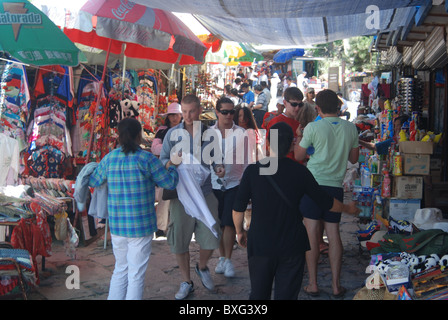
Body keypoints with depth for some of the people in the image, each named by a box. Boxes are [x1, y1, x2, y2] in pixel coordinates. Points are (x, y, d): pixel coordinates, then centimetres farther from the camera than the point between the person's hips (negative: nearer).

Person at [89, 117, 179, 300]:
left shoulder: (109, 158, 0)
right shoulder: (146, 158, -12)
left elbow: (93, 182, 14)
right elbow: (169, 183, -4)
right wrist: (171, 167, 15)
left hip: (116, 225, 5)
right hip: (141, 226, -4)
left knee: (120, 270, 21)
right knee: (136, 274, 7)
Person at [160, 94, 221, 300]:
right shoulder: (172, 133, 2)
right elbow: (162, 160, 3)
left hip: (205, 192, 0)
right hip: (180, 193, 0)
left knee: (211, 238, 1)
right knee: (179, 240, 7)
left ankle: (202, 267, 35)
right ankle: (186, 282, 27)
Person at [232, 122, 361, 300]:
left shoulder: (253, 170, -8)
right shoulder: (300, 172, -7)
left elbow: (238, 209, -6)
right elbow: (327, 203, 3)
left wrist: (240, 232, 13)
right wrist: (348, 209, 23)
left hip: (260, 244, 0)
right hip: (292, 245, 0)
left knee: (259, 294, 17)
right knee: (287, 295, 10)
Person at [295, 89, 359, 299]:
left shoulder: (313, 127, -8)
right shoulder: (350, 128, 4)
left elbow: (298, 155, 1)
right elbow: (354, 158, 14)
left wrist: (299, 138, 19)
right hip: (336, 185, 4)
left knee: (312, 233, 3)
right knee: (333, 233, 9)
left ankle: (312, 284, 9)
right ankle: (336, 285, 13)